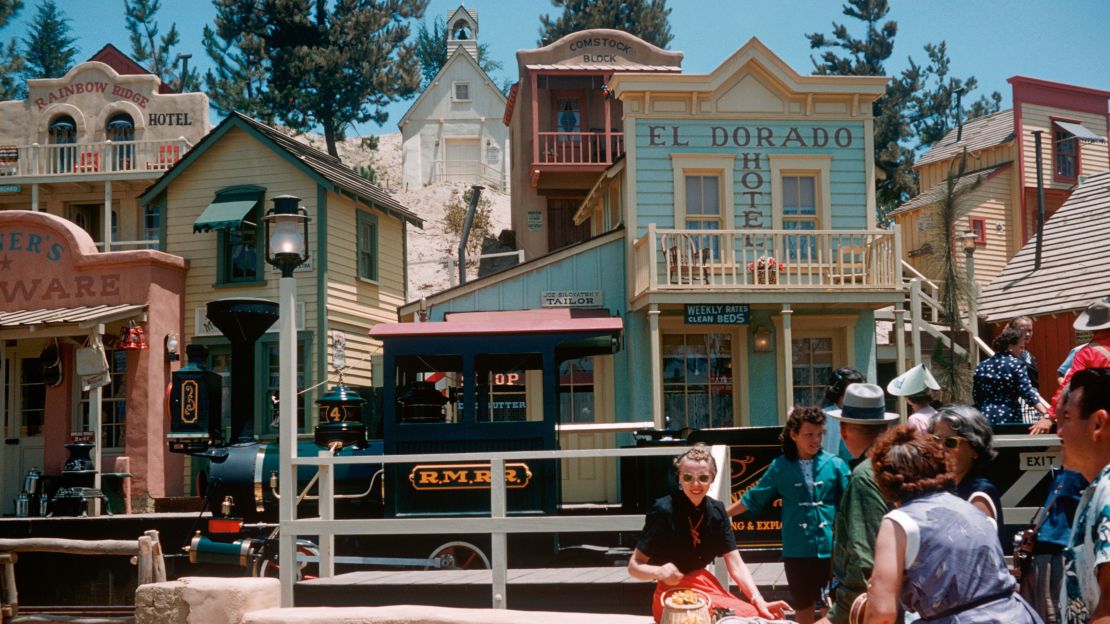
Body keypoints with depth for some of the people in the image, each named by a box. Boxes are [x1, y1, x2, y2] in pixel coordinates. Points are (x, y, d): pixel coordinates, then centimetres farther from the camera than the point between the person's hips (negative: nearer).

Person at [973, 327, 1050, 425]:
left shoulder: (982, 366, 9)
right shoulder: (1016, 365, -7)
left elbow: (976, 396, 13)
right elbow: (1027, 392, -16)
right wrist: (1046, 414, -21)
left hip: (986, 417, 5)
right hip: (1009, 418, -5)